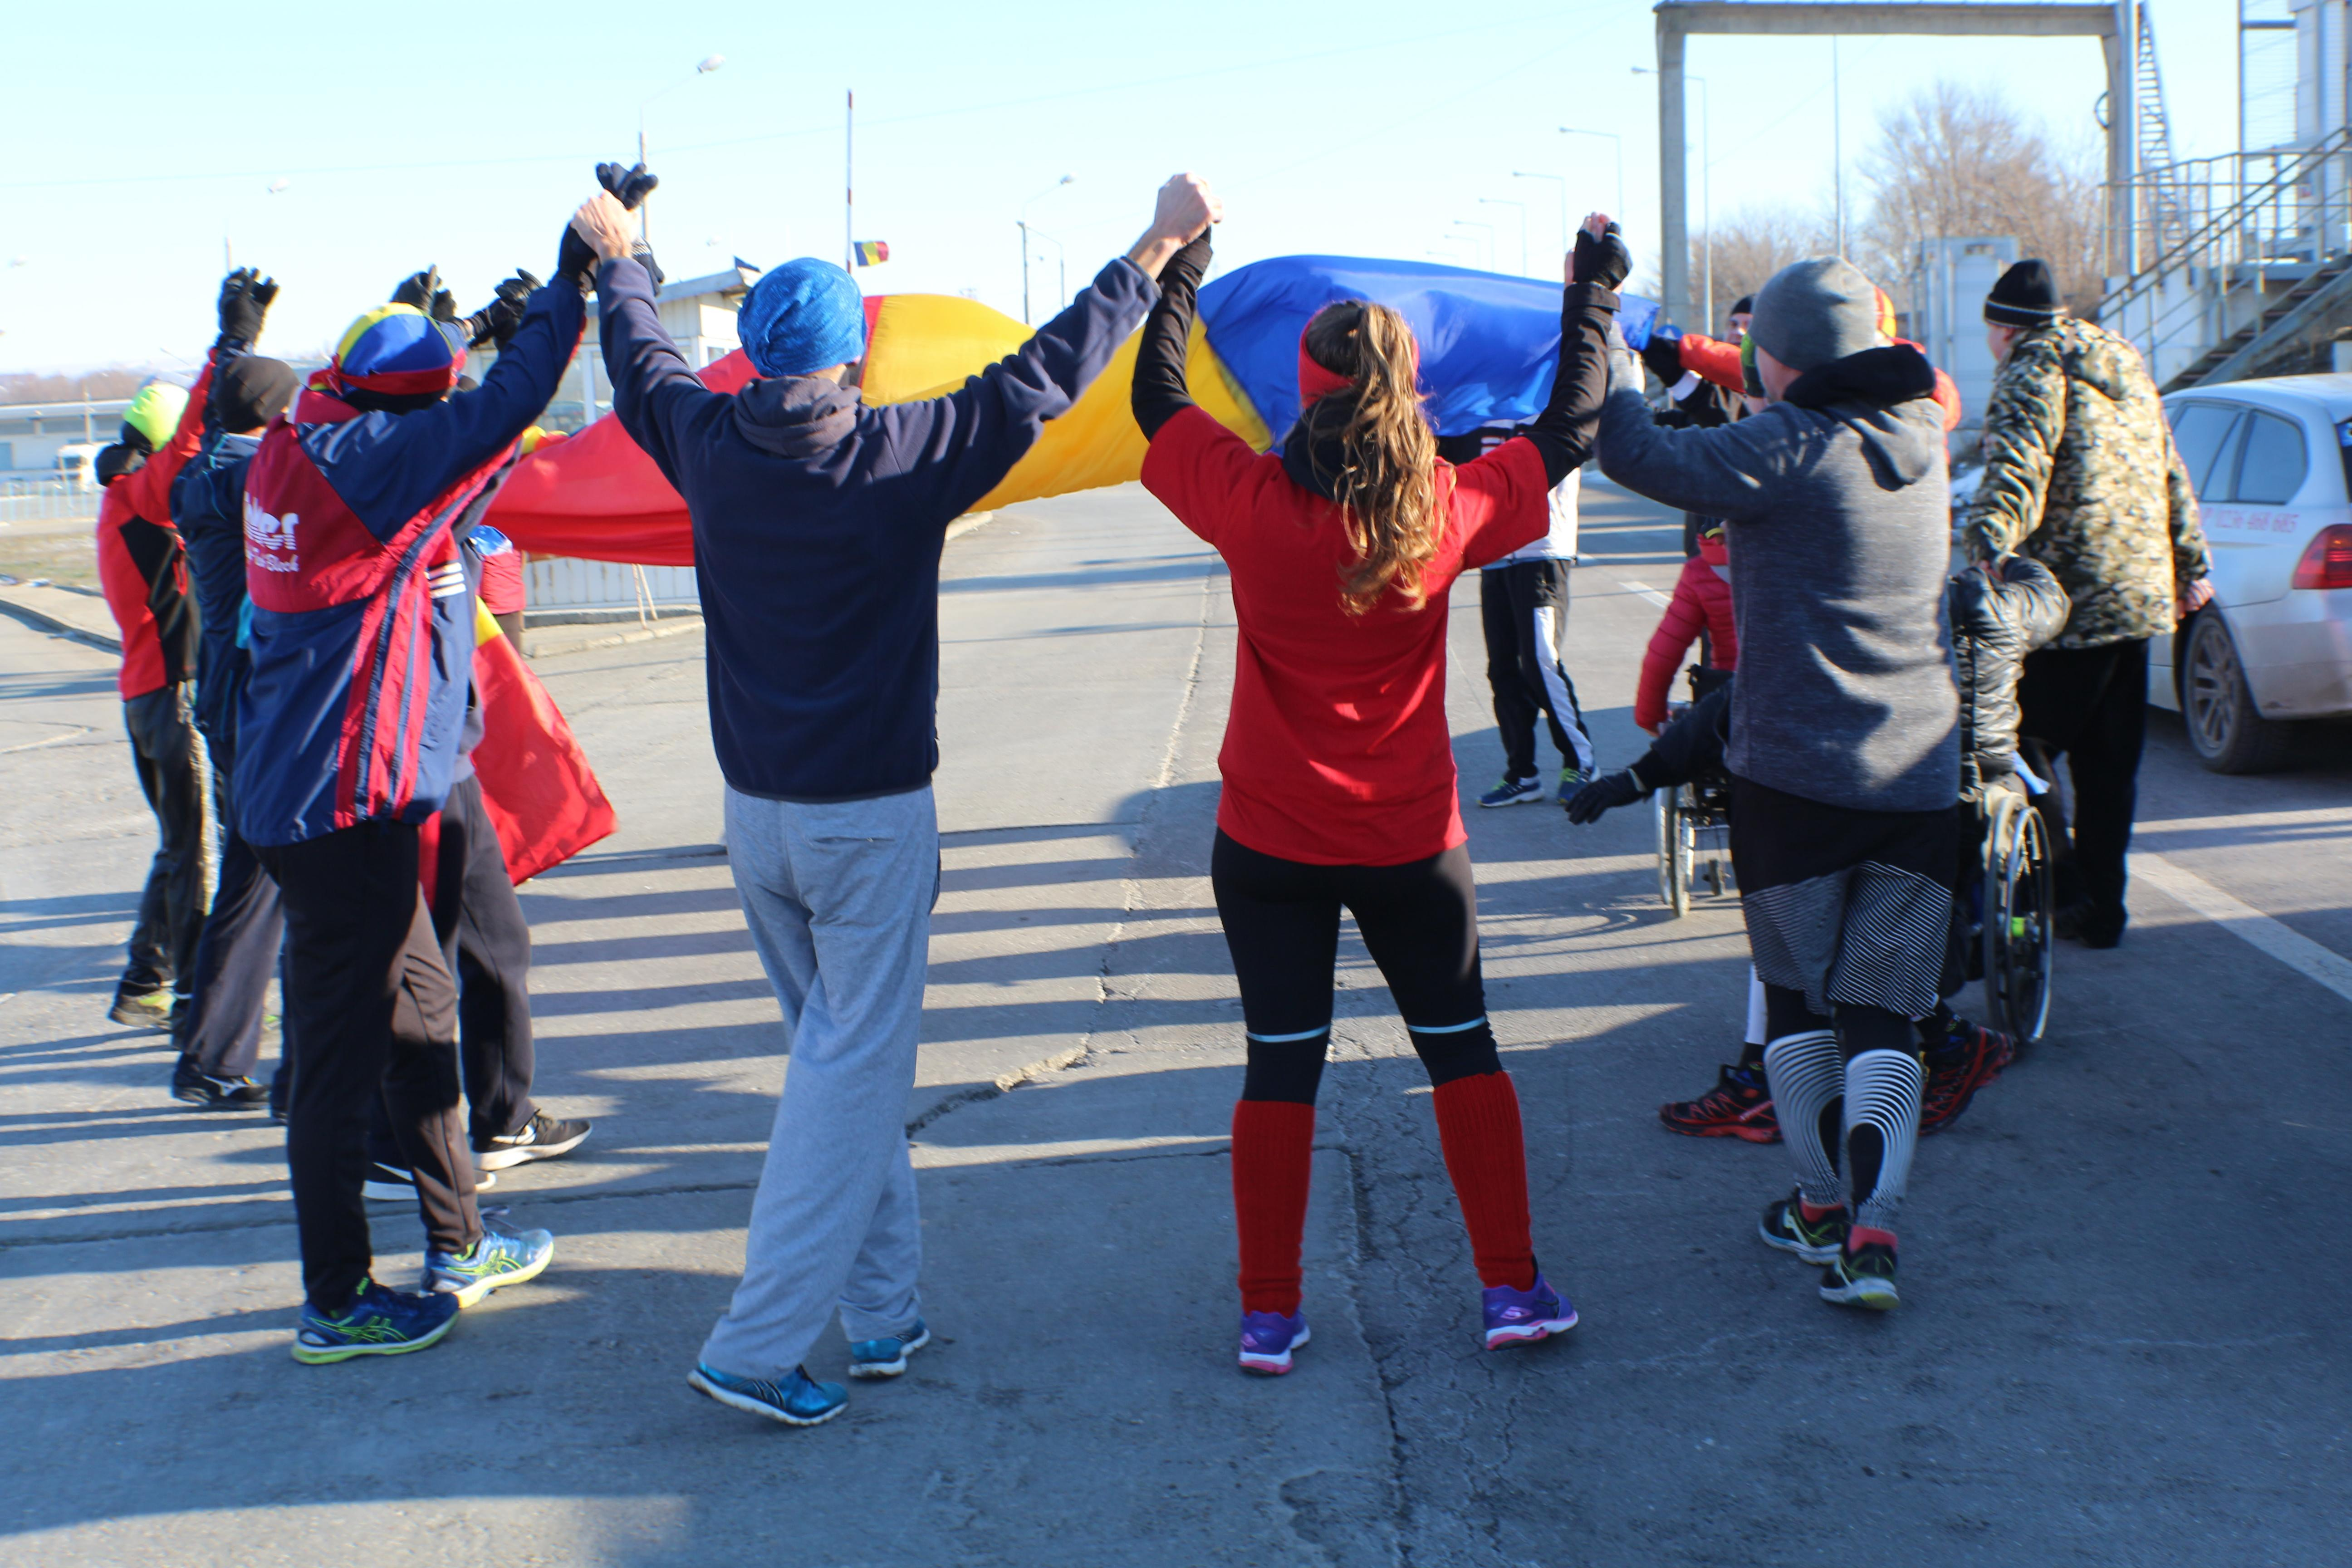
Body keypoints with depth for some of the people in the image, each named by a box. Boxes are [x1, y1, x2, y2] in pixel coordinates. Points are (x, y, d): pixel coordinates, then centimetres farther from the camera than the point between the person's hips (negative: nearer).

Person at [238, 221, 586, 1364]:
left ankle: (456, 1246, 32)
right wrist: (571, 284, -14)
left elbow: (449, 442, 24)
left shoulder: (306, 450, 10)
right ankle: (335, 1306, 8)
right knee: (344, 1050, -2)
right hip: (341, 799, -10)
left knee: (419, 1012, 19)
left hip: (305, 789, 10)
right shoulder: (365, 458, -16)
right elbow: (498, 413, -22)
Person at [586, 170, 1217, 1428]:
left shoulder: (710, 449, -4)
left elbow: (644, 366, 16)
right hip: (870, 821, -5)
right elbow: (1041, 373, -9)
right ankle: (760, 1346, 0)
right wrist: (1159, 245, 0)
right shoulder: (900, 458, -16)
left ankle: (882, 1310, 24)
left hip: (754, 814, 6)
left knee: (837, 1052, 18)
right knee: (852, 1074, 1)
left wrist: (616, 259, 36)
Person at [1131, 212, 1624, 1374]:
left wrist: (1181, 258, 12)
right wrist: (1594, 294, 16)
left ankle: (1269, 1315, 16)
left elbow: (1157, 397, 1)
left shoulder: (1250, 505, -15)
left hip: (1270, 843, 0)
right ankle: (1511, 1288, 20)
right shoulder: (1449, 512, -12)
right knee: (1462, 1050, 15)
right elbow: (1567, 432, 4)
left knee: (1281, 1069, 9)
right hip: (1413, 841, 0)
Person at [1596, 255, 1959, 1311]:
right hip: (1922, 777, 5)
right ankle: (1872, 1226, -6)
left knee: (1797, 996, 14)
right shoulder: (1921, 441, 8)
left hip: (1794, 775, -5)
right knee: (1885, 1010, 6)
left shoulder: (1792, 446, -14)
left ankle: (1822, 1204, 20)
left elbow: (1642, 458, -17)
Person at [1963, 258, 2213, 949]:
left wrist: (1987, 554, -39)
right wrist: (2192, 565, 29)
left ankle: (2064, 889, 0)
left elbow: (2015, 476, -26)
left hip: (2071, 604, -8)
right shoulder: (2126, 369, 17)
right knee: (2109, 762, 13)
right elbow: (2173, 478, 22)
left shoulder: (2033, 378, -9)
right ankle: (2102, 909, 19)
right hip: (2142, 596, 8)